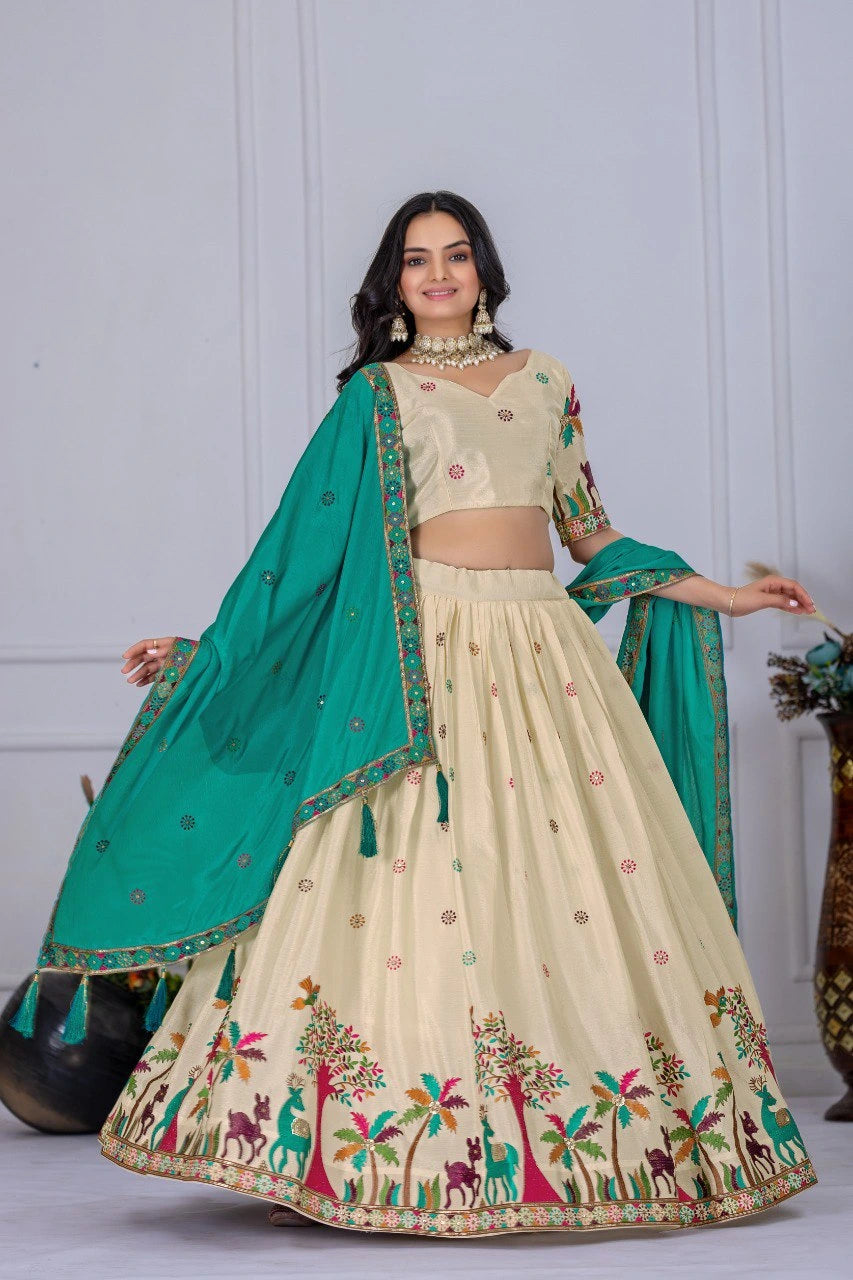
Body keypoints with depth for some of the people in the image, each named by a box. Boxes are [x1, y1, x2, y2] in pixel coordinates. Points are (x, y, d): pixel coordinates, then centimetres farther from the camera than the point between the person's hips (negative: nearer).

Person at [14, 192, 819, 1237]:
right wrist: (203, 651, 4)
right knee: (415, 873, -10)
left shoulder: (544, 379, 17)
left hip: (544, 649, 3)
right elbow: (306, 545, 9)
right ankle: (348, 1153, -6)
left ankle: (593, 1147, 5)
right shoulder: (376, 393, 9)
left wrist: (726, 595, 19)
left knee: (579, 873, -2)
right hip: (424, 650, -3)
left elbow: (591, 534, 21)